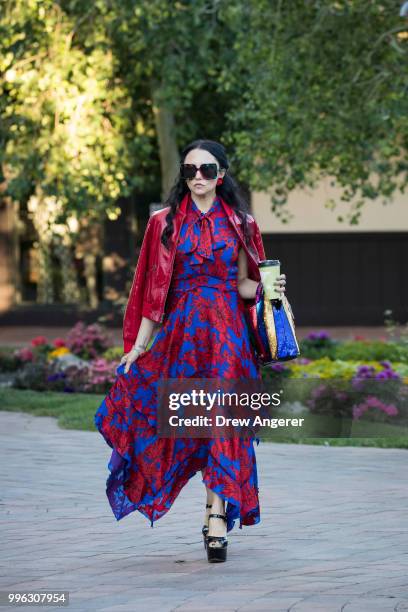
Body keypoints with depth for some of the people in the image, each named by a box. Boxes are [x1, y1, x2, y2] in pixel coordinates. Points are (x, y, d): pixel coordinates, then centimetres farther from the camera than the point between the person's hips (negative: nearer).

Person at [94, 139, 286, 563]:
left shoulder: (239, 223, 7)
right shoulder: (165, 223, 5)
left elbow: (243, 284, 11)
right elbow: (154, 290, 5)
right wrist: (138, 346, 1)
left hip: (226, 331, -1)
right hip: (180, 329, 1)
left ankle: (217, 515, -9)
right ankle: (218, 511, 16)